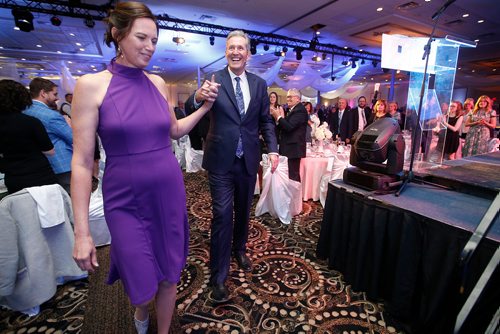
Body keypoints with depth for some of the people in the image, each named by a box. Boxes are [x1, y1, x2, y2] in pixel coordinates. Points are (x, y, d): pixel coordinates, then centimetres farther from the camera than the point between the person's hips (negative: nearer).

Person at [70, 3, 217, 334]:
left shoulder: (158, 83, 3)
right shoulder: (91, 85, -8)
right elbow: (82, 162, -9)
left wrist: (205, 107, 3)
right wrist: (82, 232, -9)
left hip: (169, 193, 3)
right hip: (126, 200, -3)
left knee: (169, 274, 15)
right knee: (141, 280, 13)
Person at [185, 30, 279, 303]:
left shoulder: (259, 84, 7)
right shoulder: (214, 80, -3)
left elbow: (266, 120, 9)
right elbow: (190, 109, -13)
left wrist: (273, 149, -3)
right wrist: (198, 97, -36)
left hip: (249, 159, 4)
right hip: (221, 160, -3)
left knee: (243, 211, 17)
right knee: (222, 215, -1)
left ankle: (239, 250, 43)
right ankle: (218, 277, 14)